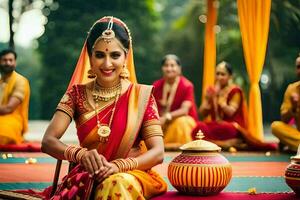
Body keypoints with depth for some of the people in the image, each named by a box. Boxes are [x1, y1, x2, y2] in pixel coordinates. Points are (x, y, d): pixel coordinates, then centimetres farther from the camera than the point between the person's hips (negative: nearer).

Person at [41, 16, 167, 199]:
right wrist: (81, 154, -27)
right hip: (87, 177, 1)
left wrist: (118, 166, -24)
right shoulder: (77, 93, 4)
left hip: (131, 175, -1)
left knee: (117, 184, -36)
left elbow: (157, 152, -6)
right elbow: (48, 141, -6)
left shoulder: (142, 96, 1)